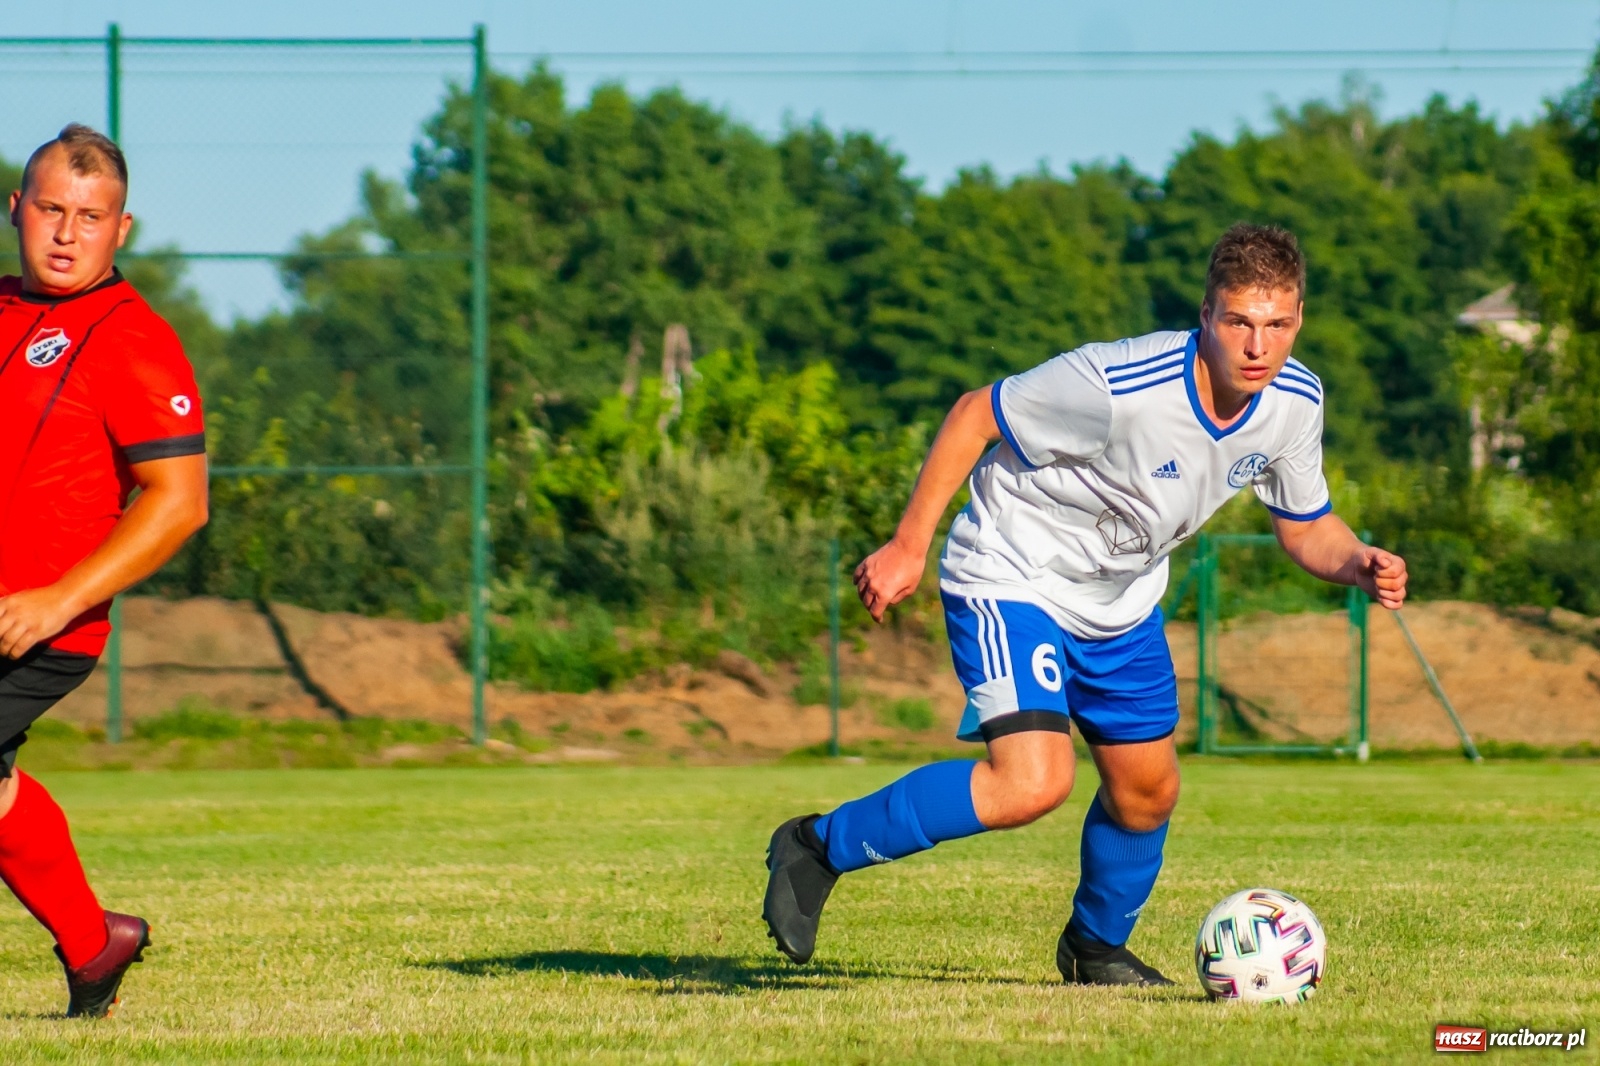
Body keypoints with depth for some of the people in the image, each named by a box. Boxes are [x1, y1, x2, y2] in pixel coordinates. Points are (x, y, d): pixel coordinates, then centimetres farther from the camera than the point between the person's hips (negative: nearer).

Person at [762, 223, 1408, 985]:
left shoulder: (1293, 403, -13)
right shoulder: (1120, 386, -33)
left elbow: (1305, 528, 3)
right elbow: (975, 415, -21)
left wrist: (1359, 566, -20)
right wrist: (908, 547, -17)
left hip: (1120, 602, 7)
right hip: (1012, 578, -7)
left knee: (1147, 795, 14)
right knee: (1034, 783, -24)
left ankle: (1095, 947, 44)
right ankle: (820, 847, -9)